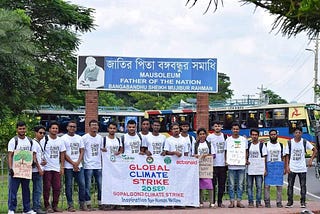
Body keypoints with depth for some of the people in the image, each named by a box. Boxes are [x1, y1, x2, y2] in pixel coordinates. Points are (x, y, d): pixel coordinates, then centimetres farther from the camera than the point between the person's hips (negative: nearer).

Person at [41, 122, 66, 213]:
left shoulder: (60, 140, 10)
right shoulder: (44, 140, -3)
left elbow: (62, 154, 12)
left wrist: (62, 167, 6)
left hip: (57, 168, 4)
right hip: (47, 168, -4)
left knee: (57, 187, 3)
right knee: (47, 187, -2)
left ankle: (55, 205, 11)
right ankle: (47, 206, 5)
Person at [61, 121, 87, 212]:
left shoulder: (79, 138, 13)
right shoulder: (63, 138, -2)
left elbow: (82, 151, 10)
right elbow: (63, 153, -6)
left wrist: (78, 162, -6)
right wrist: (73, 163, -10)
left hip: (79, 166, 4)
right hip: (68, 167, -4)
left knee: (82, 184, 2)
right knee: (69, 186, -1)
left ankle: (82, 204, 10)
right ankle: (70, 205, 4)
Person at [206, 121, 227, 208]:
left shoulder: (224, 136, 10)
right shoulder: (210, 137, -1)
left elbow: (226, 150, 14)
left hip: (223, 164, 4)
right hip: (213, 164, -4)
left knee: (222, 184, 6)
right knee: (213, 183, -3)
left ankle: (220, 201, 13)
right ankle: (212, 202, 3)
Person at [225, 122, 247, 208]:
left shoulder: (244, 140, 10)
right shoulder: (228, 140, 7)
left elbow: (246, 152, 13)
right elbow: (226, 152, 8)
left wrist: (245, 160, -3)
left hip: (241, 165, 1)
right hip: (231, 166, -1)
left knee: (240, 184, 3)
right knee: (231, 185, 0)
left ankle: (239, 201, 9)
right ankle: (232, 201, 4)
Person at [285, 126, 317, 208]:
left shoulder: (305, 142, -1)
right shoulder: (290, 142, 0)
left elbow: (315, 150, 4)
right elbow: (287, 155, 2)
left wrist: (311, 160, -6)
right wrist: (287, 166, -5)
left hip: (302, 168, 0)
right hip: (292, 168, 0)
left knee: (303, 185, 2)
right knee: (290, 185, 1)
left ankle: (303, 202, 10)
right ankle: (290, 202, 9)